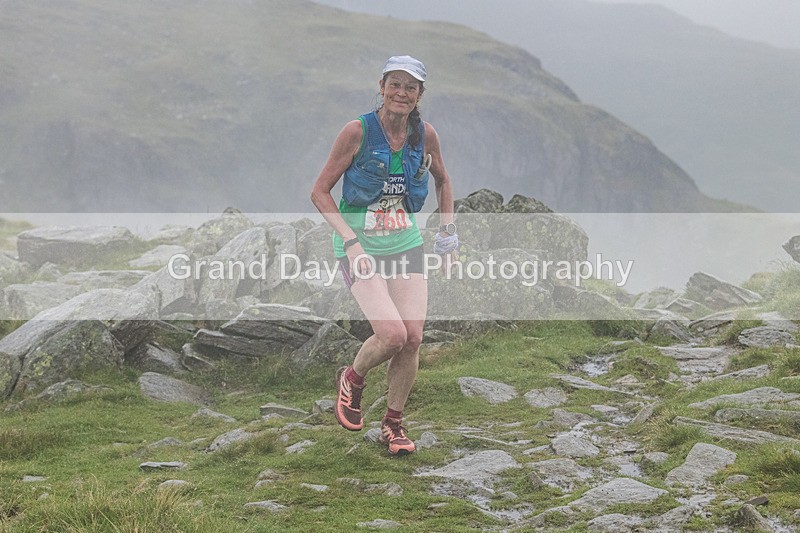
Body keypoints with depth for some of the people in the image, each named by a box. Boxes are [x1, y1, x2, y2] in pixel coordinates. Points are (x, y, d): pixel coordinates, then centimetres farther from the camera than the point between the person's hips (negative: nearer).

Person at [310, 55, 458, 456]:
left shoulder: (425, 134, -1)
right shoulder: (358, 132, -13)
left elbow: (442, 180, 20)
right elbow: (320, 192, -9)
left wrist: (447, 232, 13)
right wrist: (351, 242, -18)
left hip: (406, 245, 4)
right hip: (360, 247, -4)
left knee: (413, 337, -7)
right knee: (393, 335, -19)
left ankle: (393, 423, 15)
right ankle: (352, 381, 14)